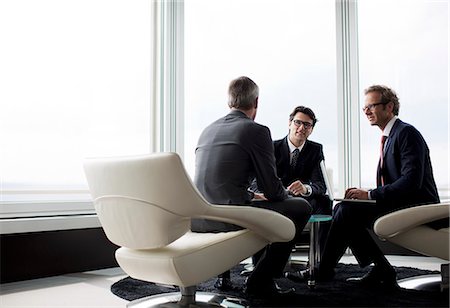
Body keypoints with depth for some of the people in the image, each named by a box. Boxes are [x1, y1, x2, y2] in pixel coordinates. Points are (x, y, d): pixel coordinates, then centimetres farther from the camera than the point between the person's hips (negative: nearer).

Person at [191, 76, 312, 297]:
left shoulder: (207, 130, 15)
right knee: (301, 207, 7)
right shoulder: (257, 131, -6)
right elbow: (273, 189, -4)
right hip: (228, 218, -8)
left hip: (197, 220, 8)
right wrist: (285, 196, 19)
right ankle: (261, 280, 8)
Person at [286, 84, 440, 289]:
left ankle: (324, 270, -6)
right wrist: (364, 194, -1)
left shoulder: (406, 133, -11)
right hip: (398, 205, 9)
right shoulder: (389, 137, 17)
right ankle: (381, 271, -1)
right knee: (341, 209, -2)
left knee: (347, 209, -21)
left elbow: (412, 180, -22)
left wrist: (370, 194, -20)